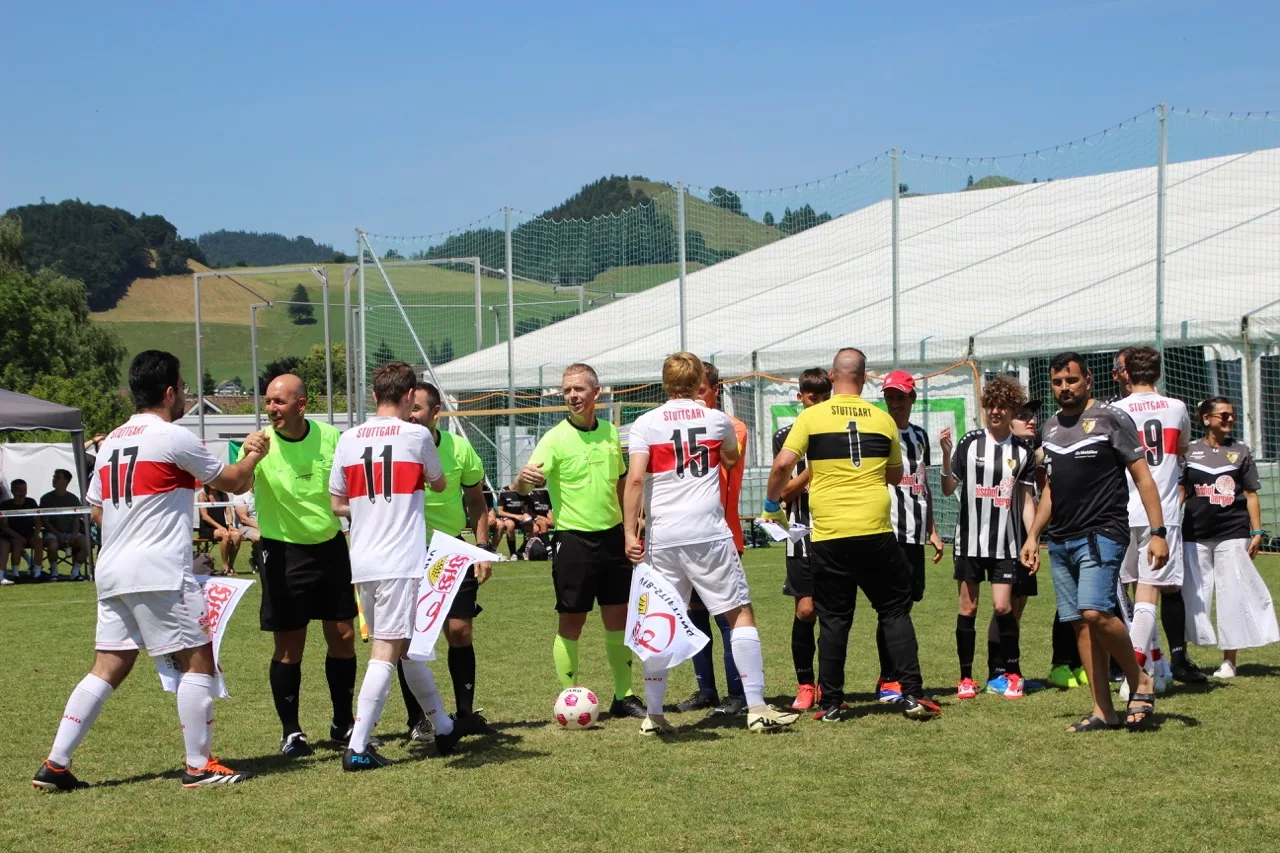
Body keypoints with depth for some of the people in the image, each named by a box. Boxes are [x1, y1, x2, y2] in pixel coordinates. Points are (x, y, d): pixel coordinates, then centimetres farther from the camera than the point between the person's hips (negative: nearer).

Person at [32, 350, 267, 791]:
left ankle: (55, 765, 7)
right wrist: (253, 455, 21)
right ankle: (199, 765, 3)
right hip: (159, 573, -8)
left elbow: (97, 510, 22)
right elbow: (234, 482, 2)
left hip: (113, 573, 8)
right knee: (198, 661, 1)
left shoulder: (111, 441, 15)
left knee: (107, 670, 10)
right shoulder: (173, 438, -8)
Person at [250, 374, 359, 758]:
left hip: (331, 546, 3)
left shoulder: (329, 437, -3)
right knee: (288, 646, 0)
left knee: (343, 636, 8)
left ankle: (343, 723, 24)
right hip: (283, 552, -3)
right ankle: (291, 732, 13)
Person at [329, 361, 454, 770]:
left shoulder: (348, 439, 6)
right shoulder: (416, 435, -3)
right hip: (401, 563, -5)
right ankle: (357, 748, -11)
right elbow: (439, 484, 14)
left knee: (406, 646, 16)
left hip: (362, 563, 5)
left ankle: (444, 728, 30)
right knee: (386, 652, -5)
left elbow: (338, 504, 13)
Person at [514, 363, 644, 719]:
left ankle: (624, 696, 19)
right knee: (571, 623, -1)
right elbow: (528, 483, -20)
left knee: (618, 619, 8)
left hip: (612, 536, 5)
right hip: (574, 539, -5)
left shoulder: (611, 433, 8)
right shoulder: (556, 438, -8)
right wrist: (523, 480, -43)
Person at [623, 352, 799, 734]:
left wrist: (630, 532, -4)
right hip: (710, 532, -1)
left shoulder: (645, 424, 4)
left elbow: (635, 479, -7)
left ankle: (653, 716, 9)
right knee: (741, 614, 5)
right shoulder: (717, 420, 8)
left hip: (662, 537, 1)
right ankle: (756, 708, 1)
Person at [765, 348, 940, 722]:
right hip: (876, 533, 1)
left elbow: (782, 465, -6)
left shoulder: (811, 417, 0)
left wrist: (772, 504, 11)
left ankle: (831, 704, 10)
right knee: (896, 611, 10)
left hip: (828, 536, 0)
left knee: (833, 619, 7)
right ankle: (912, 695, 5)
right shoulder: (883, 419, 5)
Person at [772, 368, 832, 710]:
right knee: (805, 610, -8)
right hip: (802, 533, -2)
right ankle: (804, 685, 2)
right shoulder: (786, 435, 5)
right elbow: (785, 491, -1)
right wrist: (812, 469, -14)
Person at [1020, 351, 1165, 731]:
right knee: (1079, 624, 3)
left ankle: (1140, 682, -2)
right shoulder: (1050, 427, 16)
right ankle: (1104, 711, 7)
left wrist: (1158, 532, -12)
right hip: (1061, 541, 7)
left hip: (1102, 535, -7)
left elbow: (1143, 477, -5)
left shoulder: (1111, 418, -3)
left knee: (1094, 611, -22)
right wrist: (1033, 535, 17)